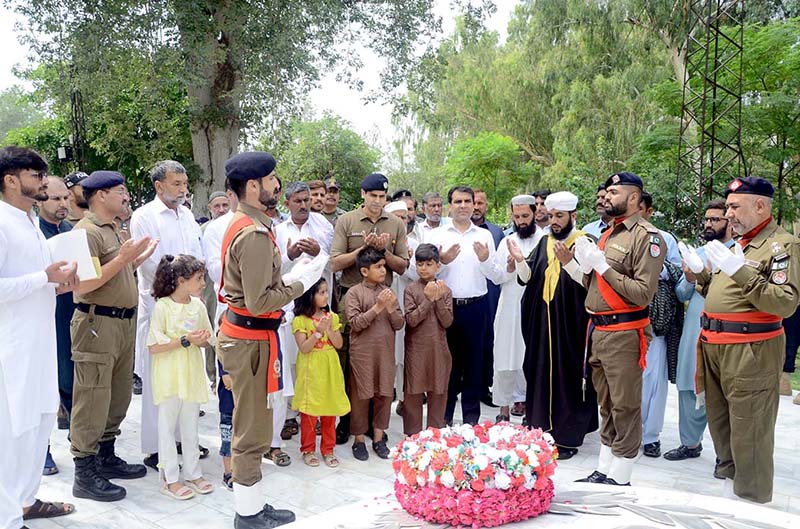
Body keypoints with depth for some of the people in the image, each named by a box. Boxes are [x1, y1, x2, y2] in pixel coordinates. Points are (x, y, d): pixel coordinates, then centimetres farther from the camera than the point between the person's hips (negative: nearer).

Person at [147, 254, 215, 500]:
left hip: (192, 374, 5)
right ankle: (170, 479, 17)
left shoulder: (198, 305, 3)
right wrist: (184, 341, -21)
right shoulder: (162, 306, -13)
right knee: (168, 426, 7)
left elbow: (206, 342, 12)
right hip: (169, 376, -5)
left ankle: (193, 473, 26)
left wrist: (201, 340, -11)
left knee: (190, 425, 15)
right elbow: (153, 347, -15)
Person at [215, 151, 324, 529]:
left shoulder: (244, 224, 12)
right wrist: (300, 282, -13)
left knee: (252, 426, 18)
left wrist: (289, 277, 7)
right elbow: (259, 302, -23)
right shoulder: (255, 234, -21)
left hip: (240, 334, 10)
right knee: (253, 431, 2)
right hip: (251, 338, -10)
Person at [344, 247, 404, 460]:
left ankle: (378, 438, 22)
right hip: (362, 353, -4)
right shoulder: (354, 293, -5)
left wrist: (390, 308, -13)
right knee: (361, 396, 5)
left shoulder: (388, 292, 7)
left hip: (385, 352, 4)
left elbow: (399, 324, 5)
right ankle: (359, 440, 19)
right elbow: (355, 323, -14)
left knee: (384, 394, 8)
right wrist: (377, 307, -20)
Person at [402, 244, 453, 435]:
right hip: (416, 349, -2)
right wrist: (428, 299, -18)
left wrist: (438, 299, -16)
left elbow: (447, 321, -5)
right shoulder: (411, 290, -3)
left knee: (438, 393, 9)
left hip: (438, 349, 2)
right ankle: (412, 434, 17)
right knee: (413, 392, 5)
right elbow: (411, 320, -13)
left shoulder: (445, 290, 2)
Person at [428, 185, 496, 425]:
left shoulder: (485, 235, 8)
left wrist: (485, 260, -14)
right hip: (446, 305, -1)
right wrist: (442, 261, -18)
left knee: (474, 361, 6)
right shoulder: (437, 234, 5)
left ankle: (471, 417, 18)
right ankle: (444, 416, 18)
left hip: (476, 306, 1)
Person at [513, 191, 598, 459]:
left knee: (567, 377, 0)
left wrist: (568, 262, -30)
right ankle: (543, 429, 22)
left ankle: (567, 437, 10)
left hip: (570, 325, -5)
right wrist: (520, 260, -11)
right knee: (541, 373, 10)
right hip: (541, 323, 6)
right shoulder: (544, 242, 12)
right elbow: (528, 277, 8)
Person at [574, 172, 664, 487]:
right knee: (606, 404, 17)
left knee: (625, 407, 0)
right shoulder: (607, 234, 15)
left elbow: (644, 293, -19)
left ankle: (620, 477, 11)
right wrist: (587, 265, 1)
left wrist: (604, 266, -17)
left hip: (624, 334, -8)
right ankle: (604, 469, 28)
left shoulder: (647, 236, -10)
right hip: (597, 330, 8)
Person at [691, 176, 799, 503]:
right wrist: (700, 273, 7)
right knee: (719, 423, 17)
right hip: (713, 347, 8)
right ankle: (731, 483, 32)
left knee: (748, 433, -3)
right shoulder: (737, 243, 18)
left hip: (749, 352, -8)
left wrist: (740, 271, -25)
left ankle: (753, 502, 9)